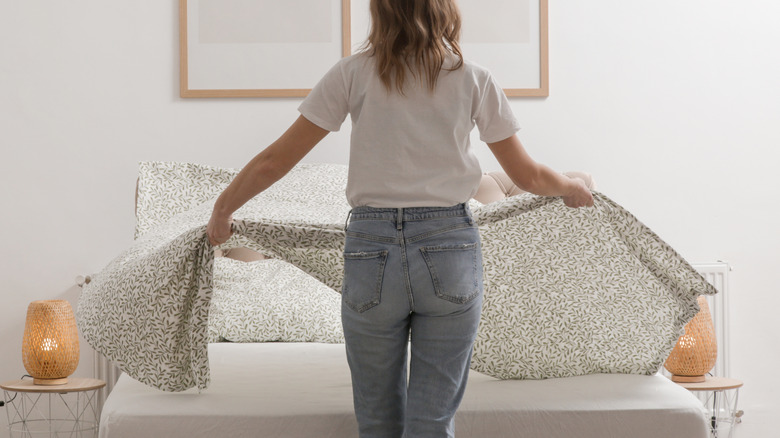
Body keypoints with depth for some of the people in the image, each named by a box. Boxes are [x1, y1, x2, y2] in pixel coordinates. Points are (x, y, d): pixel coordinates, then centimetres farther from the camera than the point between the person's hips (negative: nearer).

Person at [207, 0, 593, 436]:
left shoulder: (353, 73, 1)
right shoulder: (474, 80, 3)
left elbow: (275, 161, 2)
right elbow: (528, 175, 9)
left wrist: (222, 210, 17)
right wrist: (574, 188, 31)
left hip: (372, 250, 0)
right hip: (450, 249, 0)